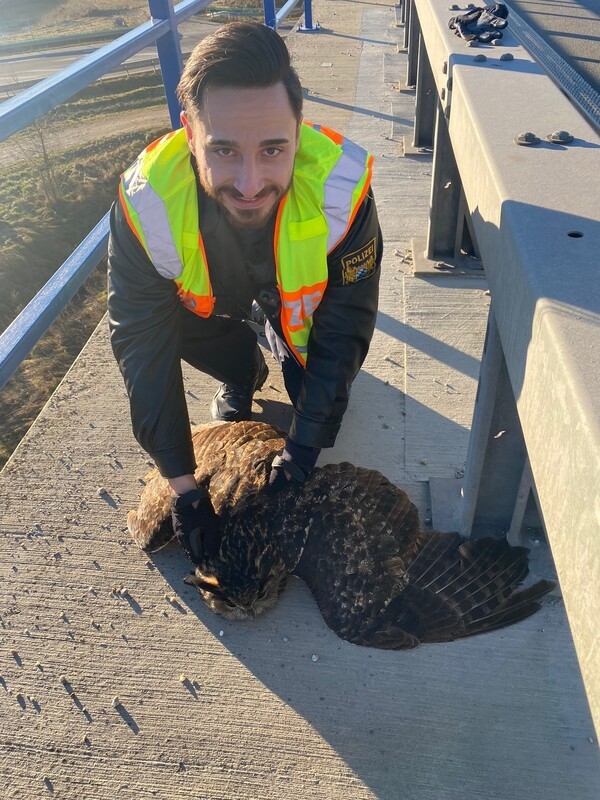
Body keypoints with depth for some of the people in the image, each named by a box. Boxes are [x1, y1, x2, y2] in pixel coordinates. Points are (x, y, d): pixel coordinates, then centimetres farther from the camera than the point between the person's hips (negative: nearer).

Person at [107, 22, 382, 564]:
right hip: (211, 291, 1)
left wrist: (299, 453, -28)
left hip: (300, 293, -1)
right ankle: (243, 373, 7)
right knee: (156, 318, -25)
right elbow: (142, 346, -30)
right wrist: (182, 486, -28)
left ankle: (281, 339, 23)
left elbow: (344, 329, -28)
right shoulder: (146, 201, -38)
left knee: (324, 408, -10)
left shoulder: (341, 187, -40)